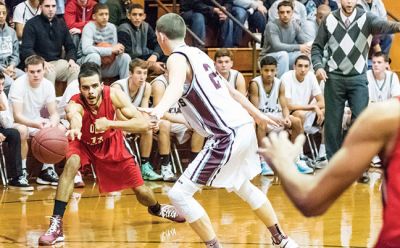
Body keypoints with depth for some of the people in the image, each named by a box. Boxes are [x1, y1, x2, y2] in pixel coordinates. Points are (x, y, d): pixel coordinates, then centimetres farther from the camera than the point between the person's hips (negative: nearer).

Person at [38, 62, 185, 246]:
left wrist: (110, 123, -48)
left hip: (111, 143, 2)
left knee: (141, 191, 6)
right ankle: (56, 225, -29)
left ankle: (157, 209, 45)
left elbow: (144, 124, -36)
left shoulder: (114, 95, -32)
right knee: (71, 164, -35)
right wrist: (74, 128, -90)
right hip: (84, 143, -2)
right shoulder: (75, 104, -39)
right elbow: (74, 116, -66)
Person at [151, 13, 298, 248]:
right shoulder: (198, 53, 17)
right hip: (243, 125, 9)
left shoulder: (177, 59, -9)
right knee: (242, 186, 33)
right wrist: (257, 114, 39)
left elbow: (176, 87, -33)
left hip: (227, 135, -9)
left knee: (179, 194, -6)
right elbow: (230, 90, 26)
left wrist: (158, 112, -52)